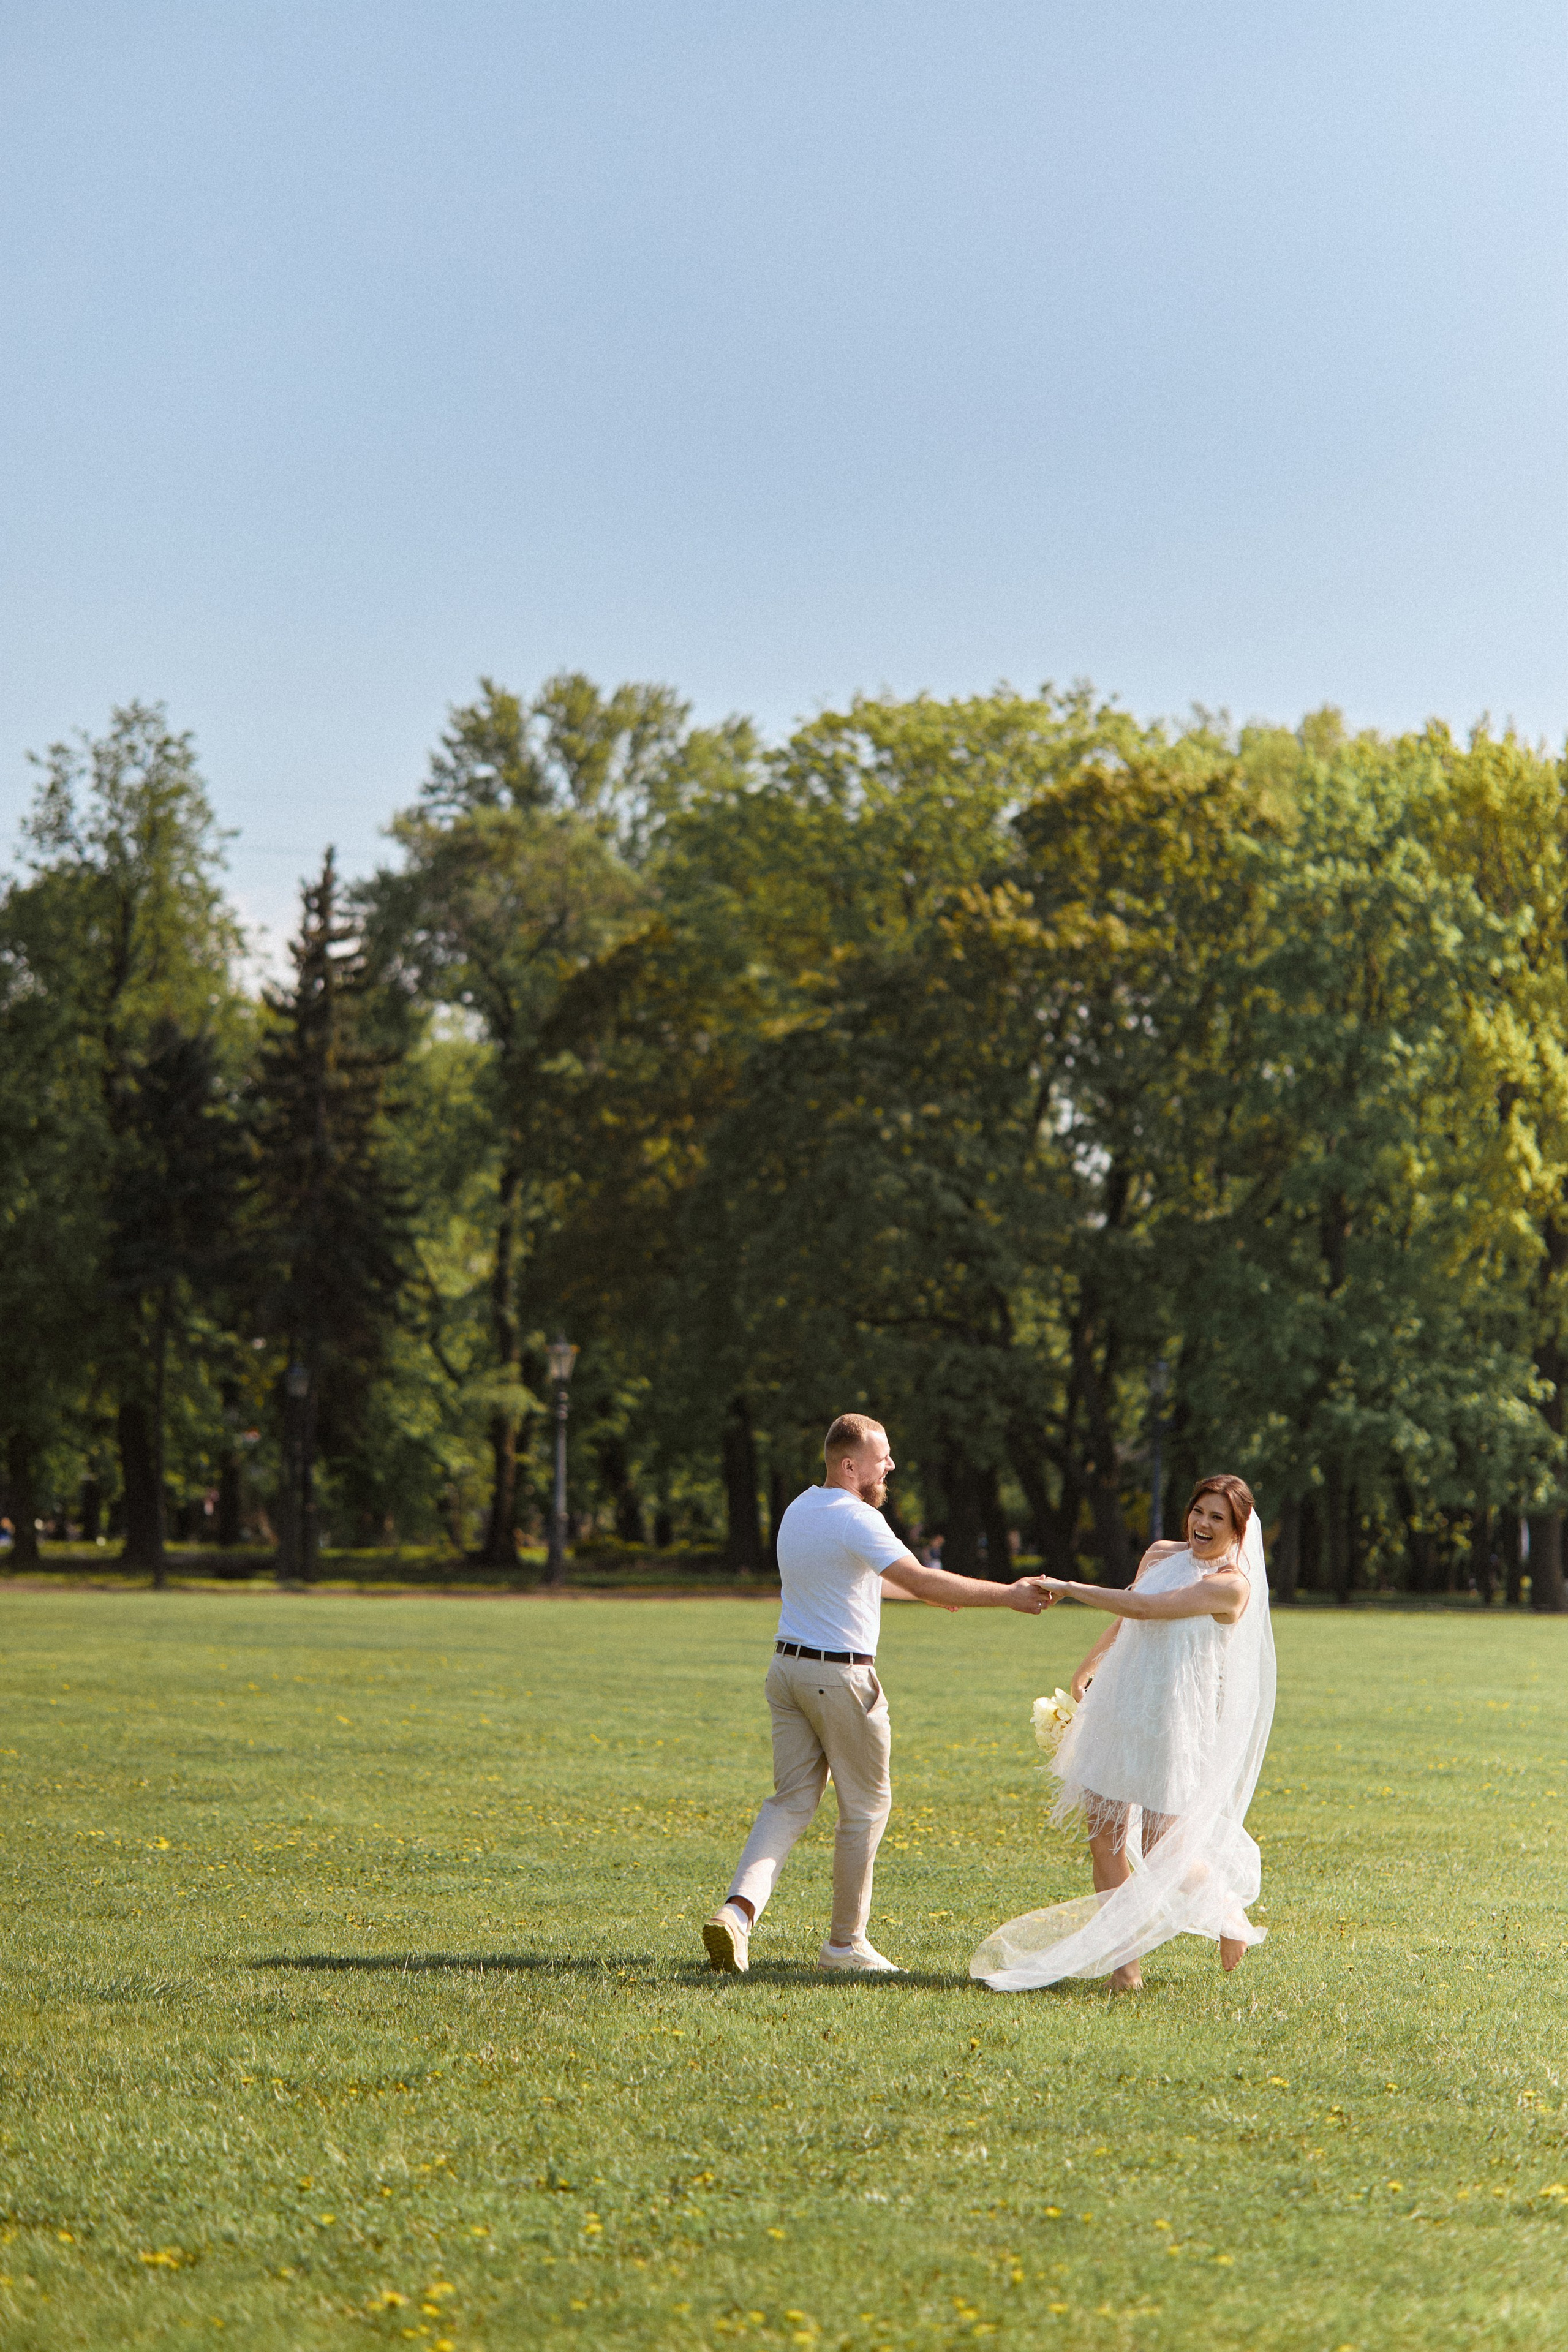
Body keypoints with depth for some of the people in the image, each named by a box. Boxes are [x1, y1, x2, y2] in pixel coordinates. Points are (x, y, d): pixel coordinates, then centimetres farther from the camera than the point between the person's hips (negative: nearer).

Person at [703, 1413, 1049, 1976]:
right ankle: (846, 1942, 12)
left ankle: (738, 1910, -14)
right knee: (866, 1806, 6)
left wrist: (930, 1589, 34)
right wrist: (1007, 1596, -23)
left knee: (791, 1800, 7)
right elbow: (922, 1582, -27)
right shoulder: (857, 1520, -17)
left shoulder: (799, 1509, 12)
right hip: (841, 1676, -8)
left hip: (788, 1668, 8)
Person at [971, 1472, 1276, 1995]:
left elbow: (1143, 1608, -19)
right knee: (1104, 1833, 0)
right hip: (1117, 1711, 6)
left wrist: (1067, 1589, -14)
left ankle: (1230, 1910, 27)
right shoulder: (1160, 1556, 9)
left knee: (1162, 1853, -3)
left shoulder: (1232, 1585, -12)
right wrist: (1086, 1670, 34)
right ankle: (1123, 1958, 9)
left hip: (1175, 1724, -6)